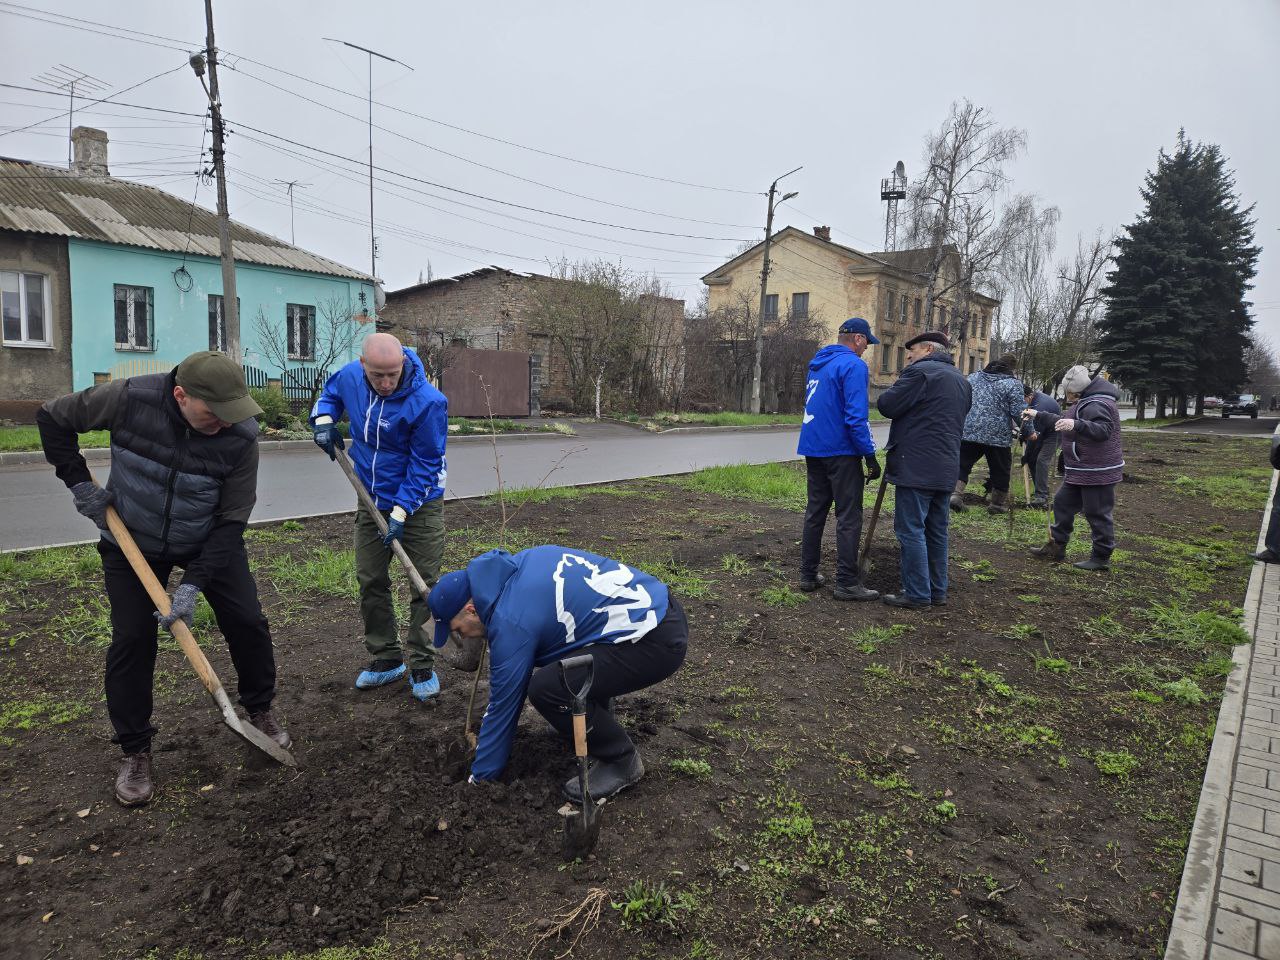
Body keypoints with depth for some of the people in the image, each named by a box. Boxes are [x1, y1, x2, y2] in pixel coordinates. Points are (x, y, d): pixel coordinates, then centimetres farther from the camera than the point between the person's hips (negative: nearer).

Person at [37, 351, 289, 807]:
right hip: (132, 543, 0)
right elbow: (53, 417, -8)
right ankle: (134, 752, 14)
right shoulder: (129, 398, -27)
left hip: (209, 543, 1)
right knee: (131, 640, -3)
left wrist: (194, 583, -25)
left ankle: (260, 712, 23)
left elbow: (232, 520, -21)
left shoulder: (241, 435, -26)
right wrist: (80, 483, -14)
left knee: (247, 623, -2)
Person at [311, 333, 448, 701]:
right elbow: (330, 391, 17)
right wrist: (324, 419, -4)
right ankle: (385, 660, 26)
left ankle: (422, 667, 13)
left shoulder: (428, 402, -26)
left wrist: (400, 513, -23)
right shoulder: (350, 376, -9)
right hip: (371, 502, 5)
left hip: (418, 505, -5)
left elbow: (424, 466, -20)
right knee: (370, 582, 11)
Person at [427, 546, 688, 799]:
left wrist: (480, 778, 10)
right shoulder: (518, 562, 9)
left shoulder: (511, 623, -14)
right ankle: (600, 726, 30)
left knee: (546, 689, -15)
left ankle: (621, 760, 6)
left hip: (657, 642, -10)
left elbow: (503, 706, -4)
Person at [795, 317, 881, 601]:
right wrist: (870, 456, -16)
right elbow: (856, 416, -19)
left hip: (813, 449, 8)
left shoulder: (817, 363, 14)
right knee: (849, 517, -2)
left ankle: (808, 575, 16)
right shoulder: (853, 365, -12)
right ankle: (846, 583, 0)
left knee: (815, 512, 13)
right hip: (841, 451, -8)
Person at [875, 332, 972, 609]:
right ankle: (937, 591, 22)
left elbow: (887, 405, -13)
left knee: (911, 530, -4)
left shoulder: (920, 372, -10)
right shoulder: (962, 381, 19)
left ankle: (917, 594, -2)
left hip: (916, 468, -9)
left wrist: (897, 388, 7)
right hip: (946, 469, 9)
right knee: (936, 531, 15)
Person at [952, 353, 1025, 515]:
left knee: (962, 465, 10)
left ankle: (956, 493, -9)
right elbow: (1019, 412, -9)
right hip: (999, 436, -2)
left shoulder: (973, 377, 8)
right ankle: (998, 504, 21)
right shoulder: (1013, 384, -5)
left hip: (969, 431, 3)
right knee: (1000, 471, 12)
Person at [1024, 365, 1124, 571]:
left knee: (1098, 514, -2)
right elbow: (1062, 423, 27)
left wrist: (1076, 425, -47)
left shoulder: (1097, 405, -20)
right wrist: (1038, 415, 25)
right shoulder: (1086, 403, 15)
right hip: (1081, 472, 11)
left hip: (1098, 473, -11)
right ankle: (1056, 547, 25)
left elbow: (1103, 430, -35)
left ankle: (1101, 558, 8)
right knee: (1063, 503, 16)